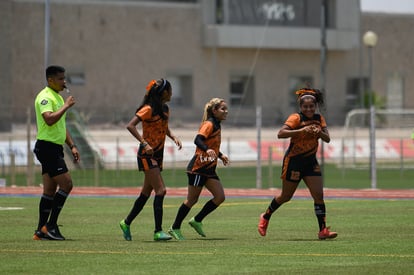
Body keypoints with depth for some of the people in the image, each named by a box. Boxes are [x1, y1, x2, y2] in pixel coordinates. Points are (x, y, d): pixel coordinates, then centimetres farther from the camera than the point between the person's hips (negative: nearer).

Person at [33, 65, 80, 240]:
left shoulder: (58, 97, 19)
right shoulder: (45, 97, -13)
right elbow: (50, 119, -30)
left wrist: (72, 146, 22)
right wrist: (66, 106, -21)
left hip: (55, 149, 10)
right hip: (47, 146, -10)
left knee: (50, 190, 8)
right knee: (66, 184, -13)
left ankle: (41, 231, 9)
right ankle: (50, 225, -10)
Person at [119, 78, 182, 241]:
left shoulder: (165, 109, 11)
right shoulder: (149, 109, -15)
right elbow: (130, 126, -22)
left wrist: (173, 137, 9)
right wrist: (144, 143, -28)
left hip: (158, 155, 9)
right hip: (147, 155, -9)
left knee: (147, 192, 12)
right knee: (161, 190, -16)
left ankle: (126, 223, 26)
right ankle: (158, 231, -17)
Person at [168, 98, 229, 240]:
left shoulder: (216, 125, 15)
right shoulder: (209, 124, -13)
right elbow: (198, 140, -29)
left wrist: (220, 155, 22)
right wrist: (207, 150, -45)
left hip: (209, 169, 9)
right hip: (198, 168, -9)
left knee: (220, 197, -2)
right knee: (192, 199, -2)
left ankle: (197, 221, 10)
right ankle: (175, 228, 9)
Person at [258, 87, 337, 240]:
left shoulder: (319, 119, 4)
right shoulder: (296, 118, -15)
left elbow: (327, 139, 0)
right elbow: (280, 134, -27)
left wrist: (320, 133, -22)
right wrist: (301, 130, -36)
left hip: (310, 161, 5)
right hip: (294, 161, -5)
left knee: (319, 194, -8)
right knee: (286, 196, 7)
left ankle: (323, 230, -9)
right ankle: (265, 217, 32)